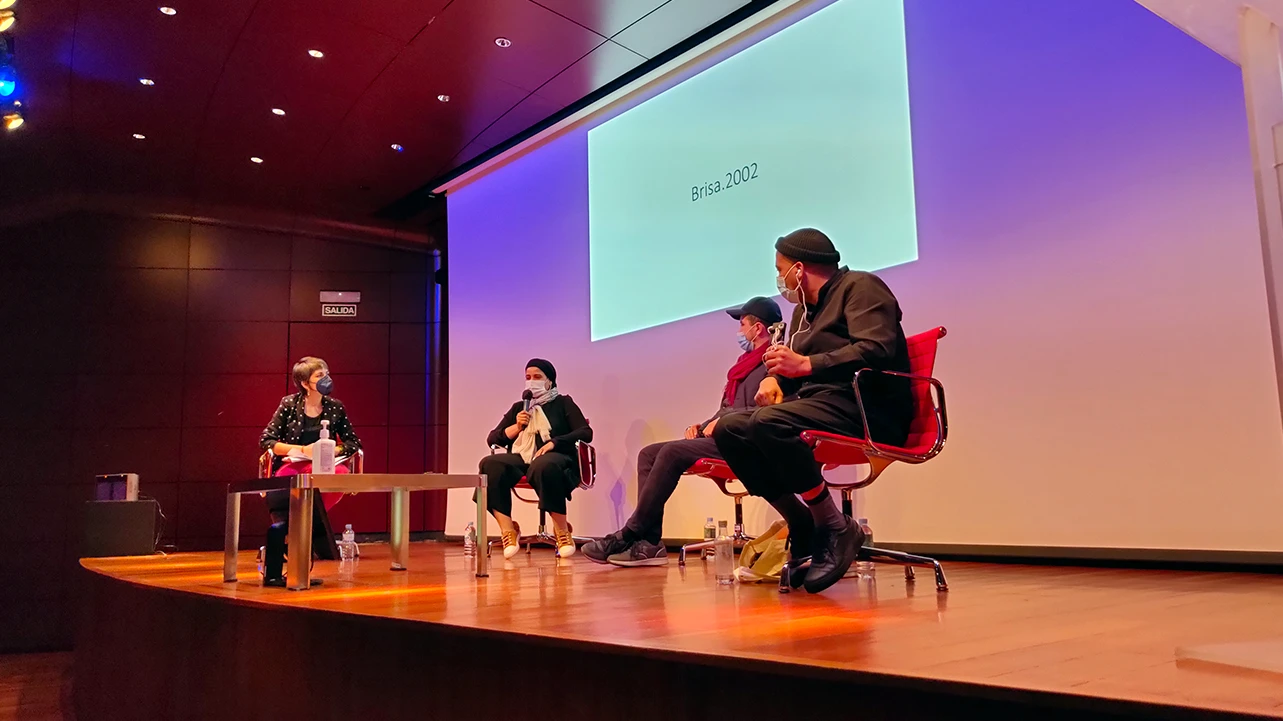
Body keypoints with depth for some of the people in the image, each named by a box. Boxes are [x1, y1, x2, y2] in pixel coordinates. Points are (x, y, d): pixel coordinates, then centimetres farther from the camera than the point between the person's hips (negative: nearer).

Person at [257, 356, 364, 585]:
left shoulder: (335, 407, 8)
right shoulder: (289, 404, 0)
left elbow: (354, 442, 11)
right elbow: (266, 441, -4)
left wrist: (331, 451, -10)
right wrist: (303, 450, -16)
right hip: (290, 469, -2)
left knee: (343, 474, -32)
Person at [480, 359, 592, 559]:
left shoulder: (563, 403, 15)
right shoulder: (518, 407, 25)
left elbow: (586, 433, 0)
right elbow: (492, 439, 19)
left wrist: (553, 442, -13)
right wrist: (516, 427, 1)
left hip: (555, 458, -4)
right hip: (521, 460, 4)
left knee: (544, 465, -42)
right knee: (490, 464, -29)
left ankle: (562, 532, -29)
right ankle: (508, 531, -30)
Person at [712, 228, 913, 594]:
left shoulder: (861, 286, -2)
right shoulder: (805, 310, 25)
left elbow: (877, 350, -19)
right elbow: (793, 369, 25)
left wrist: (806, 364, -21)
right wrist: (774, 378, 1)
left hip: (868, 409, -9)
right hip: (821, 405, 9)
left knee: (769, 422, -34)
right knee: (728, 430, -8)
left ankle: (836, 528, -20)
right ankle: (803, 526, -6)